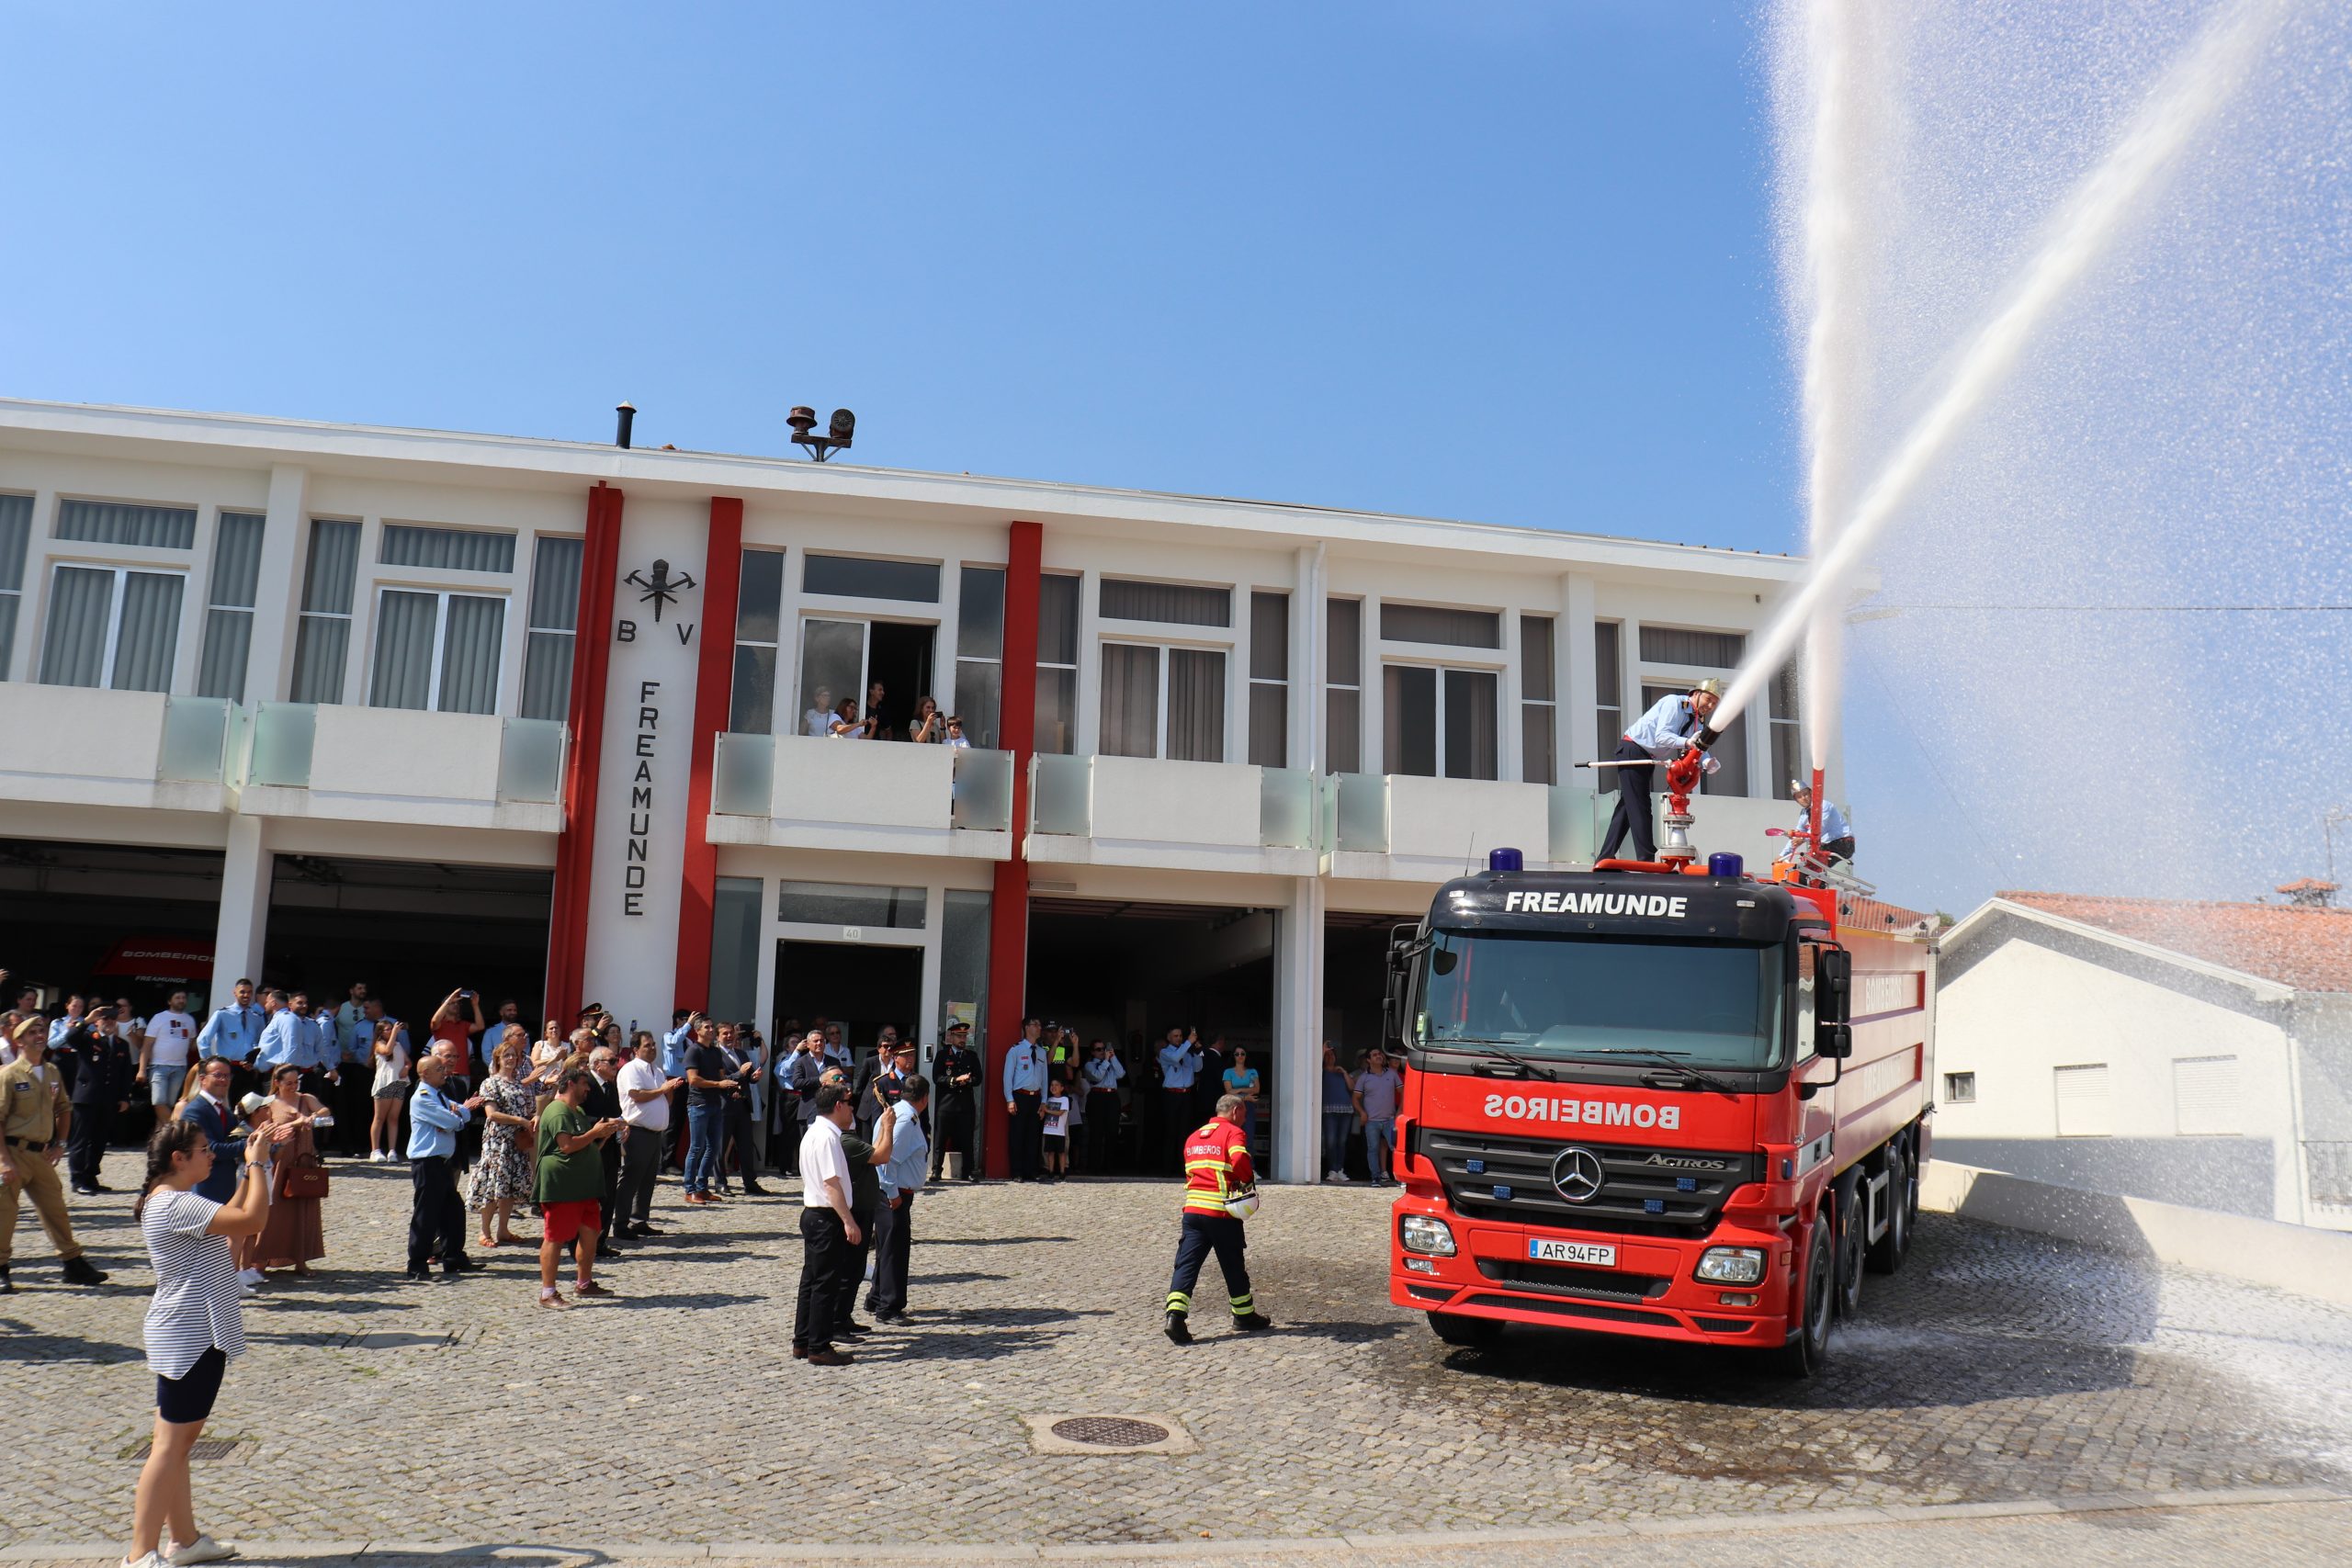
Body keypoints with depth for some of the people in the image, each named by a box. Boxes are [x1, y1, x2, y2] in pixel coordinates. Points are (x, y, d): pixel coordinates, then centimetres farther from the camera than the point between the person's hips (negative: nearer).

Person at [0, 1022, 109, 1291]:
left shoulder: (53, 1074, 9)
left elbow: (64, 1109, 21)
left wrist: (60, 1144, 10)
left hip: (42, 1154, 6)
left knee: (55, 1209, 11)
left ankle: (73, 1265, 18)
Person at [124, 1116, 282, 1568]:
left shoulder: (175, 1201, 11)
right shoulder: (174, 1204, -21)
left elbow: (231, 1220, 22)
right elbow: (253, 1220, -27)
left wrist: (249, 1168, 15)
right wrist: (257, 1164, -15)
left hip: (191, 1337, 11)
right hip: (190, 1340, -11)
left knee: (179, 1442, 16)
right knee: (170, 1445, -5)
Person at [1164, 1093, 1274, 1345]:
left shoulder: (1193, 1137, 19)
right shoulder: (1233, 1132, -2)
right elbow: (1240, 1159, -22)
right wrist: (1248, 1180, -5)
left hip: (1192, 1208, 5)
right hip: (1222, 1211, -5)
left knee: (1187, 1264, -1)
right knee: (1233, 1265, 12)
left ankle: (1175, 1314, -18)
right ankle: (1244, 1315, 27)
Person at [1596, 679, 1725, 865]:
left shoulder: (1698, 722, 7)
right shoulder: (1674, 703, -18)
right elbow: (1661, 736, -30)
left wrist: (1707, 762, -27)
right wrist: (1687, 742, -46)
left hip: (1648, 760, 9)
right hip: (1632, 751, -9)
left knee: (1627, 807, 9)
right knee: (1639, 807, -12)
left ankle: (1605, 858, 12)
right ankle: (1646, 860, -15)